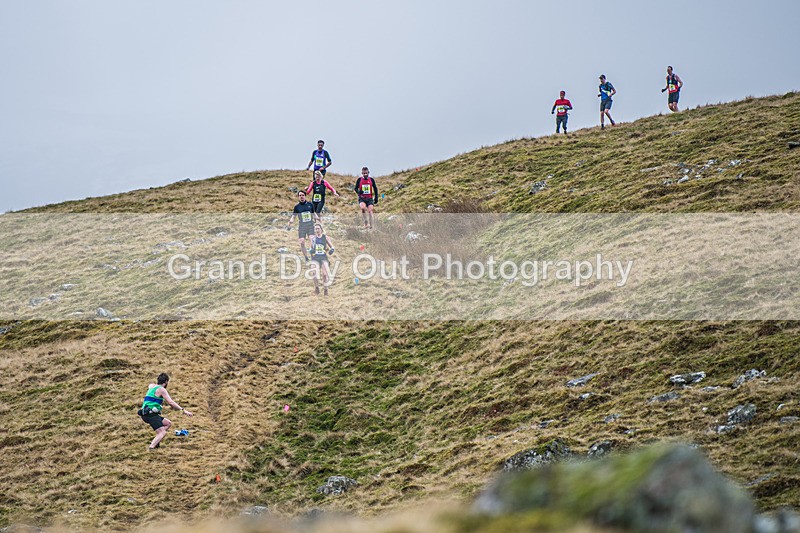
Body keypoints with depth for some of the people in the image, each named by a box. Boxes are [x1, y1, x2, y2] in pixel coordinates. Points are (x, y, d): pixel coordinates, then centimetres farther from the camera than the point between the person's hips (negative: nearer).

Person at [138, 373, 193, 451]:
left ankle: (155, 442, 8)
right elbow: (171, 403, -14)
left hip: (145, 414, 9)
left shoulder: (151, 386, 18)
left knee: (168, 423, 18)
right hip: (151, 414, -9)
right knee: (162, 433, -16)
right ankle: (151, 447, -34)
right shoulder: (161, 389, -7)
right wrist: (183, 410, -14)